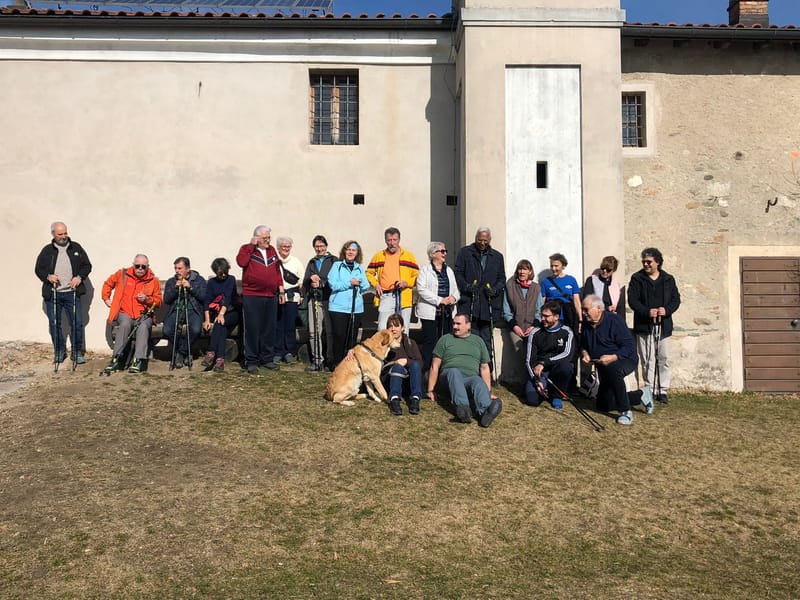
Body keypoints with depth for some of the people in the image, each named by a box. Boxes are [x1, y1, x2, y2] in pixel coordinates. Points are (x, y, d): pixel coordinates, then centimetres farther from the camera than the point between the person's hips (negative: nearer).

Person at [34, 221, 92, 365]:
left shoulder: (76, 248, 7)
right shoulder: (47, 250, 8)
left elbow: (87, 265, 8)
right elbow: (38, 269, 9)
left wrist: (79, 277, -9)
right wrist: (47, 276, -11)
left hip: (72, 293, -1)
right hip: (52, 294, 1)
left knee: (77, 323, -4)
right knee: (54, 324, 6)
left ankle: (77, 352, 7)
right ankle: (59, 352, 19)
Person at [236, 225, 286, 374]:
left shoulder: (272, 250, 15)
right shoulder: (247, 249, 1)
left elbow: (277, 271, 18)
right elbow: (241, 262, -20)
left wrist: (281, 290, 13)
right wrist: (251, 246, -14)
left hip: (271, 296, 5)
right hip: (252, 297, -5)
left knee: (269, 329, 9)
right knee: (252, 329, -1)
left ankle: (267, 358, 20)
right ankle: (251, 361, 6)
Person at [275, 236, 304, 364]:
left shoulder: (296, 261, 13)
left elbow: (301, 280, 15)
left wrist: (301, 295, 8)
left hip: (292, 297, 2)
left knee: (290, 326, 1)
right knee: (278, 326, 0)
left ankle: (290, 352, 9)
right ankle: (278, 352, 8)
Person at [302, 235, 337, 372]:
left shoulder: (333, 261, 5)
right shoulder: (312, 262, 23)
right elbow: (305, 281, 15)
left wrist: (320, 283, -12)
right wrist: (311, 280, -6)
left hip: (328, 299, -4)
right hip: (314, 299, 5)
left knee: (329, 331, -5)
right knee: (313, 331, 0)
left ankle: (329, 361, 2)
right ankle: (316, 360, 7)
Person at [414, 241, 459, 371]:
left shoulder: (449, 270, 19)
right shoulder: (425, 270, -1)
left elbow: (455, 289, 17)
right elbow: (422, 289, -12)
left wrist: (454, 297, -7)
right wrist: (440, 300, -17)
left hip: (447, 312, 5)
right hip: (430, 312, -5)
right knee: (430, 341, -5)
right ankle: (427, 369, 0)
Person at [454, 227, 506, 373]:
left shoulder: (497, 257, 16)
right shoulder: (465, 253, 9)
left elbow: (502, 279, 17)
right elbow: (458, 273, 5)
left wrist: (495, 289, -3)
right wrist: (466, 286, -12)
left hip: (489, 305, 2)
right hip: (469, 304, -2)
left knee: (486, 341, 5)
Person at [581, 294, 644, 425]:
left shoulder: (614, 320, -21)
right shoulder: (587, 325, 0)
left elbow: (629, 347, -24)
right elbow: (583, 345, 16)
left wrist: (613, 357, -38)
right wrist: (584, 353, -7)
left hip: (625, 360, -8)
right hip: (604, 367, 8)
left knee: (612, 369, -44)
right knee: (603, 405, 11)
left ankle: (626, 412, -32)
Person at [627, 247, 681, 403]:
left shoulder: (668, 279, 9)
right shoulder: (637, 278, 1)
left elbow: (676, 299, 7)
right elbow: (632, 300, -5)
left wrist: (667, 310, -13)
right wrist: (647, 312, -19)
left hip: (664, 325, 2)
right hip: (644, 325, -2)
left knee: (664, 359, 5)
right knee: (648, 360, -1)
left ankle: (663, 390, 13)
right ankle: (650, 391, 6)